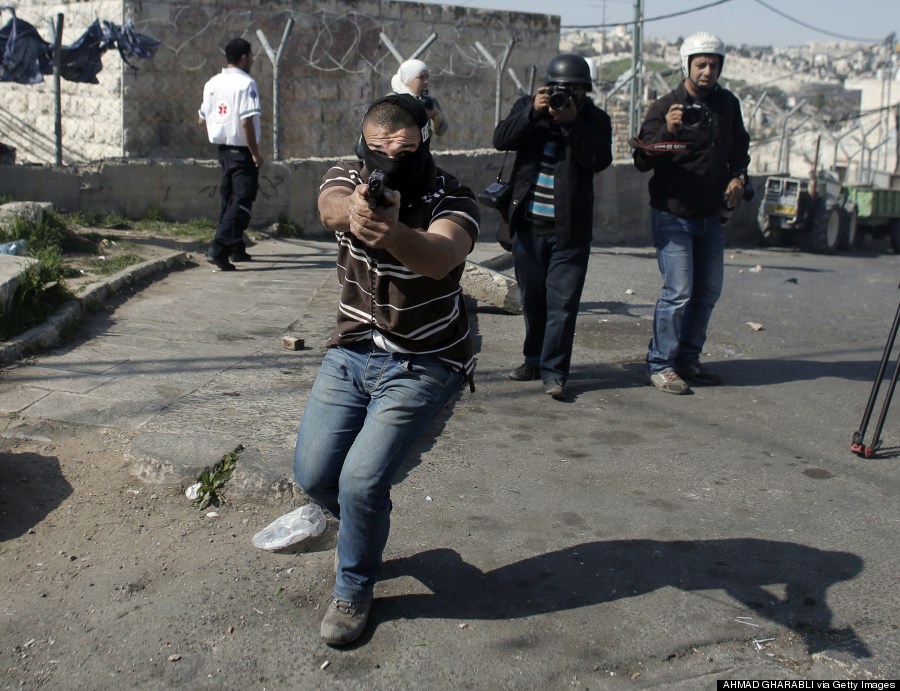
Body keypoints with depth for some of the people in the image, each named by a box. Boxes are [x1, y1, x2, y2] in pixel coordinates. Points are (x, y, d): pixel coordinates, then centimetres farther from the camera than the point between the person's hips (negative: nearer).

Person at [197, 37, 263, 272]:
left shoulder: (212, 83, 9)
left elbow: (202, 119, 13)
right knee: (242, 202, -7)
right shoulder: (246, 83, -14)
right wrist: (256, 153, -16)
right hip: (242, 152, -8)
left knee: (229, 198, 17)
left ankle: (237, 249, 26)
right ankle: (219, 249, -17)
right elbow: (247, 121, -21)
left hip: (223, 149, 8)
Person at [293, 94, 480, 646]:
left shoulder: (452, 200, -17)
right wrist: (355, 209, -58)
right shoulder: (352, 179, -6)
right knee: (313, 473, 4)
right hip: (352, 353, 5)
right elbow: (332, 207, -32)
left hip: (422, 365, -4)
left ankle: (355, 589, 12)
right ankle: (367, 526, 38)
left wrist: (391, 233, -63)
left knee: (361, 481, -15)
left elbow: (441, 257, -40)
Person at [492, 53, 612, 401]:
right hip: (528, 225, 3)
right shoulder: (527, 107, 7)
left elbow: (599, 160, -14)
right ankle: (534, 359, 28)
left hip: (570, 229, -2)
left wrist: (571, 122, -20)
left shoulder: (595, 119, 2)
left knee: (562, 302, -4)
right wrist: (533, 112, -18)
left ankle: (553, 371, 1)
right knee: (532, 299, 13)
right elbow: (501, 139, -7)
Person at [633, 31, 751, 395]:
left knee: (708, 292, 11)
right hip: (673, 216, -6)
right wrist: (666, 130, -31)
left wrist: (738, 177, 3)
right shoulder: (664, 107, -9)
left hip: (711, 216, 6)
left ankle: (687, 359, 24)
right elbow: (642, 160, -15)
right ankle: (660, 365, 0)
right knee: (679, 292, -11)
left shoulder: (727, 104, 7)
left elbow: (739, 147, 21)